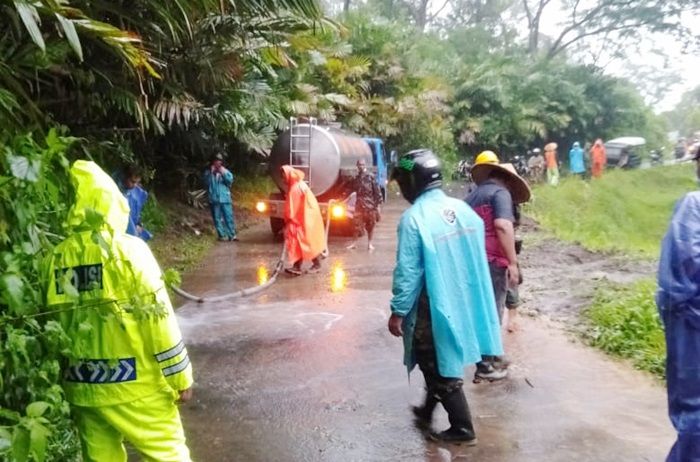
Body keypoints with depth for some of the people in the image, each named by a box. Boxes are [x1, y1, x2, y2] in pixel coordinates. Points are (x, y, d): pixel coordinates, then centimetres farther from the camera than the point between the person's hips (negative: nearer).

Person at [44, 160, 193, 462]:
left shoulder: (56, 258, -1)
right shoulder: (127, 249, -13)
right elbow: (158, 319, -14)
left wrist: (65, 375, 19)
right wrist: (179, 376, -5)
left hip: (82, 388, 5)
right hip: (135, 385, -5)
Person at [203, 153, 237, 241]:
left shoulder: (225, 171, 11)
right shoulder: (208, 172, 8)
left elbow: (230, 180, -4)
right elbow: (206, 182, -7)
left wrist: (223, 173, -10)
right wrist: (211, 173, -12)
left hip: (225, 198, 0)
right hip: (214, 199, 0)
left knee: (229, 217, -2)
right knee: (217, 218, -1)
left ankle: (232, 235, 4)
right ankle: (222, 235, 5)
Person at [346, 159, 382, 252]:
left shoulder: (371, 177, -7)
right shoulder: (356, 178, 8)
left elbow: (377, 191, -8)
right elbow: (352, 189, 18)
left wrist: (378, 205, -11)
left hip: (370, 205, -4)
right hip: (359, 205, 4)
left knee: (370, 225, 5)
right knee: (357, 224, 3)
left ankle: (369, 244, 16)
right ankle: (355, 243, 12)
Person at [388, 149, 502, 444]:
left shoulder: (414, 218, -20)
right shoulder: (463, 209, 2)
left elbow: (407, 271, -18)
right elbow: (477, 258, 10)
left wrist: (398, 312, -8)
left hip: (435, 306, -7)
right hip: (463, 302, 8)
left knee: (439, 367, 10)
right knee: (439, 362, 24)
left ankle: (462, 429, 20)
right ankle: (426, 412, 41)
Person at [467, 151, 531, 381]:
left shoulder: (472, 196, 19)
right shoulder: (500, 192, -6)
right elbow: (503, 226, -21)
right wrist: (513, 262, -20)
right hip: (492, 262, -8)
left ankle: (491, 357, 31)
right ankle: (485, 366, 8)